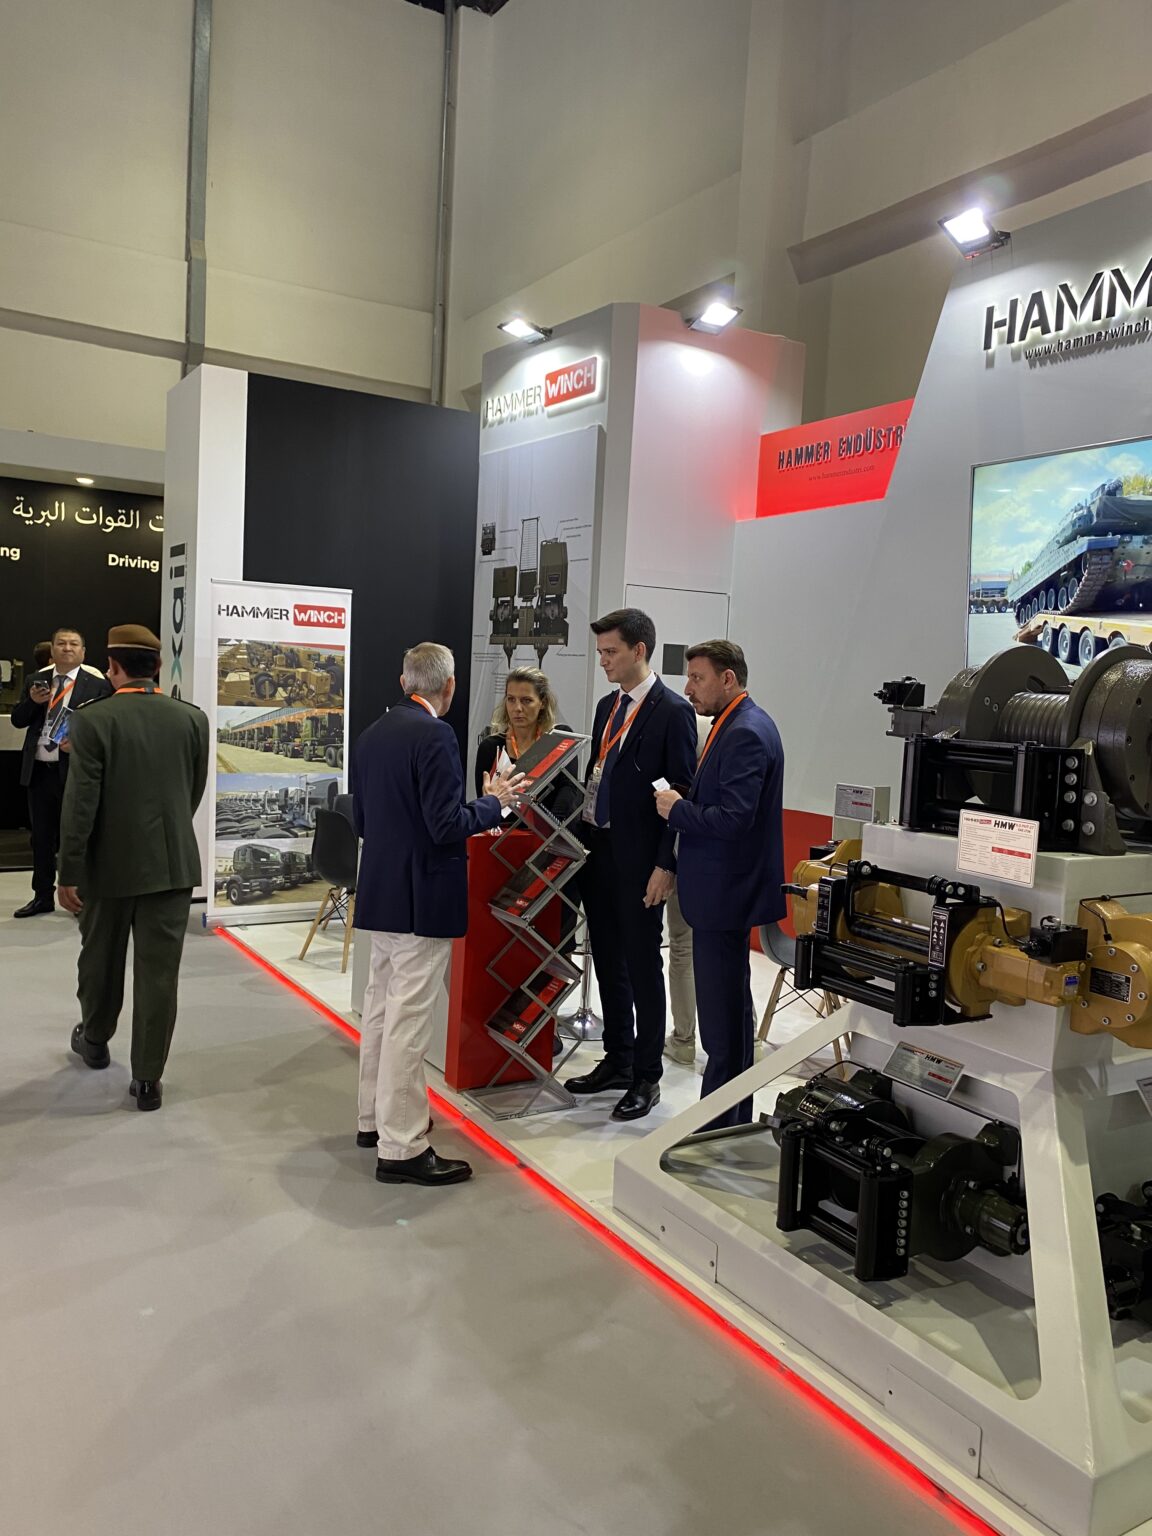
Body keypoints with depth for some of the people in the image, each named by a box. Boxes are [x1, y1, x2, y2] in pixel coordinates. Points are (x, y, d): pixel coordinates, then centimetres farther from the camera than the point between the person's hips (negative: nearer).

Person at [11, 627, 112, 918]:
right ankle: (43, 896, 25)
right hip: (39, 770, 5)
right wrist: (31, 701, -10)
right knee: (41, 836, 14)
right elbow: (17, 720, 9)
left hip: (74, 770, -5)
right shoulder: (36, 680, 11)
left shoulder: (97, 684, -4)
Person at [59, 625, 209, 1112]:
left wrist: (69, 872, -6)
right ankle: (147, 1078, 9)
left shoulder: (92, 719, -12)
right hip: (174, 862, 1)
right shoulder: (193, 719, -2)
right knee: (159, 973, 5)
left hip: (110, 863, -1)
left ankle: (95, 1039, 43)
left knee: (100, 958, 21)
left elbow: (80, 803, -13)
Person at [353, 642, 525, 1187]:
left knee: (381, 1006, 19)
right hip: (423, 897, -9)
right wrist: (494, 801, -6)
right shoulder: (434, 736, -17)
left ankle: (375, 1117, 32)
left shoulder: (373, 734, 9)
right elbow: (447, 825, -21)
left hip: (381, 891, 9)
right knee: (409, 1019, -3)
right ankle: (401, 1149, 5)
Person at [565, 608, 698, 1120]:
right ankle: (617, 1061, 31)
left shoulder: (671, 711, -12)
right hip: (598, 850, 8)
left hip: (639, 859, -8)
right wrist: (583, 837, 12)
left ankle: (647, 1077, 17)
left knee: (642, 966, 3)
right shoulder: (607, 706, 13)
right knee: (607, 961, 16)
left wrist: (666, 865, -17)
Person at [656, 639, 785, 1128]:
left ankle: (721, 1127, 10)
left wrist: (676, 809, -13)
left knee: (723, 1016, -1)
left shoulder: (746, 733, -19)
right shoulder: (736, 726, 13)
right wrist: (682, 804, 2)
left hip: (724, 894, -11)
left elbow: (732, 819, -26)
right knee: (729, 1010, 18)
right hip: (721, 890, 11)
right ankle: (732, 1119, 31)